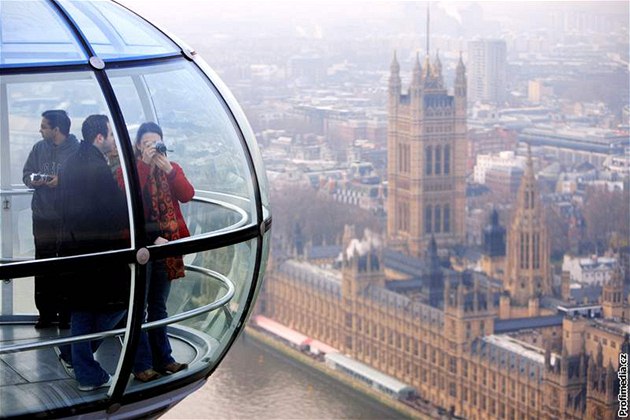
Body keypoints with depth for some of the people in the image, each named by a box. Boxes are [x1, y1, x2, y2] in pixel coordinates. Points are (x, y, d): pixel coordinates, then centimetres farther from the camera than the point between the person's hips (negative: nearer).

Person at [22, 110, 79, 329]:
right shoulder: (39, 148, 6)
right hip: (42, 217, 5)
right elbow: (27, 174, 12)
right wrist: (32, 180, -10)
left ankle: (66, 314, 9)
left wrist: (62, 181, -23)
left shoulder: (76, 150, -9)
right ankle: (46, 312, 17)